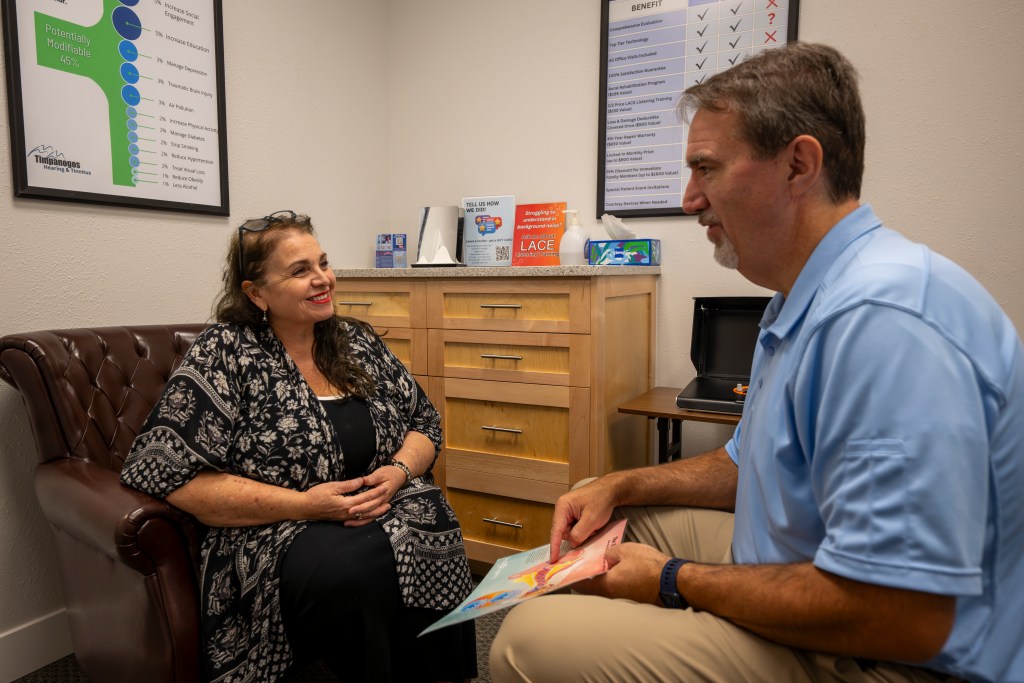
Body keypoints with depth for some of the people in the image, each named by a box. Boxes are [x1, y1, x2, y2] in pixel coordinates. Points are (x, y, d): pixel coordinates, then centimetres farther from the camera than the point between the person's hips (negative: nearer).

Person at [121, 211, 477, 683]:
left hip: (385, 512, 4)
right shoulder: (225, 355, -4)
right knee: (351, 570, -35)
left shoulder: (359, 342, 11)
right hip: (276, 535, -4)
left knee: (431, 529, -28)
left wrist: (398, 472, -7)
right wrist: (303, 504, -16)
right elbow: (165, 471, -11)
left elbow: (424, 423, 16)